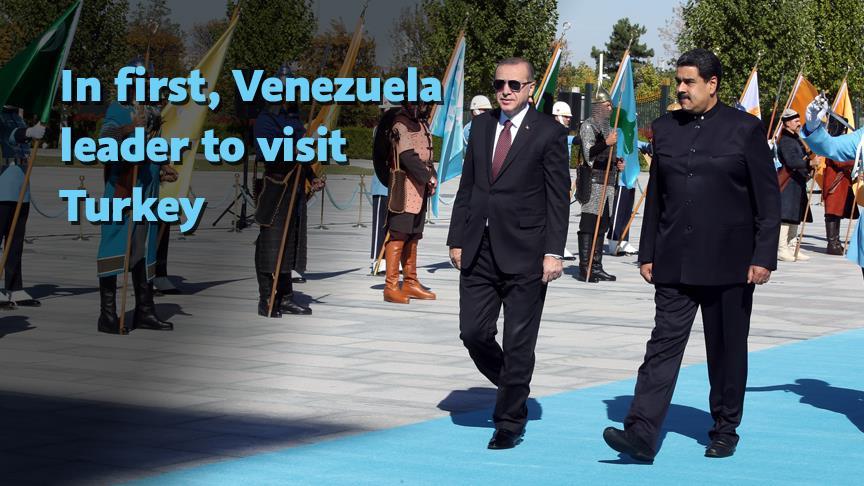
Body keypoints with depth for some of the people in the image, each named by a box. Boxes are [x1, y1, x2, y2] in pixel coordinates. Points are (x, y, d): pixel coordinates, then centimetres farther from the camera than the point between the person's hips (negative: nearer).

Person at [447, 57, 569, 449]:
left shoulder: (549, 133, -3)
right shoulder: (481, 126, 12)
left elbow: (558, 197, -5)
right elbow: (467, 186, 14)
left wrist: (553, 252, -11)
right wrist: (457, 239, 9)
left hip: (524, 253, -5)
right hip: (479, 250, 5)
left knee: (518, 342, 1)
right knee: (473, 333, 3)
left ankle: (510, 422, 13)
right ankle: (512, 388, 28)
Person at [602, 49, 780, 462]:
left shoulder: (746, 129, -3)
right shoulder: (665, 128, 9)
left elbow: (768, 198, -3)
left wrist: (764, 257, -9)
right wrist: (647, 253, 9)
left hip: (728, 262, -3)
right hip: (675, 263, 3)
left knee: (727, 350, 8)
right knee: (664, 343, -5)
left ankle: (725, 430, 22)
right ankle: (641, 433, -12)